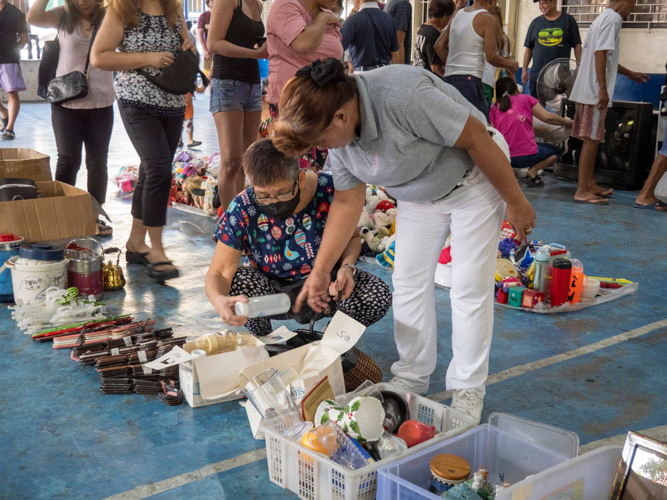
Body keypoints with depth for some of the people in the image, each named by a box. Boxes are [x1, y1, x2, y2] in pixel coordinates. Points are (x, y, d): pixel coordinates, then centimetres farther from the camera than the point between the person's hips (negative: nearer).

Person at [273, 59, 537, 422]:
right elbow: (347, 201, -3)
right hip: (419, 196, 7)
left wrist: (516, 203, -17)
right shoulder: (338, 133, -14)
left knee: (470, 289, -4)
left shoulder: (403, 96, -38)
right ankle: (412, 378, 22)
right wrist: (320, 270, -1)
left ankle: (468, 391, 11)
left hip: (475, 179, -6)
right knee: (409, 283, 5)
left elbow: (477, 139, -28)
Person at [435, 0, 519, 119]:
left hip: (449, 76, 8)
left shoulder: (458, 14, 16)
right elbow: (491, 57, -10)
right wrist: (510, 64, 7)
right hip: (468, 79, -8)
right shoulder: (488, 19, -5)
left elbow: (439, 46, 18)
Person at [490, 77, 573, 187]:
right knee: (556, 151, 23)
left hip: (503, 158, 5)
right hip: (526, 155, -5)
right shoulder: (525, 99, 6)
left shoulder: (494, 108, 12)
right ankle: (532, 171, -5)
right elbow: (547, 117, -1)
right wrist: (569, 123, 13)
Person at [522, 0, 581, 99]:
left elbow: (577, 46, 2)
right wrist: (524, 69, 5)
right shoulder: (536, 23, 11)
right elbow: (529, 48, 13)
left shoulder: (568, 20, 4)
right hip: (536, 75, 3)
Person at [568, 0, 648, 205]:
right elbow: (600, 54, -20)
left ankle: (590, 184, 22)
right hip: (595, 91, -9)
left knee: (592, 139, 14)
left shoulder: (603, 18, 20)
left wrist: (631, 74, 40)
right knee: (592, 140, -8)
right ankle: (582, 191, -6)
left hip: (587, 90, 9)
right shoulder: (613, 18, -10)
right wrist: (603, 88, -23)